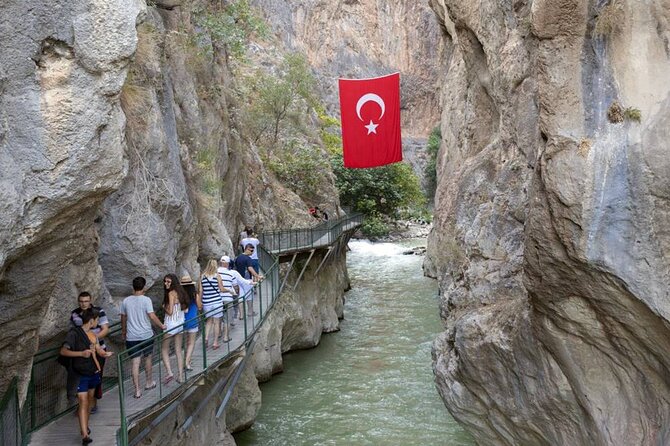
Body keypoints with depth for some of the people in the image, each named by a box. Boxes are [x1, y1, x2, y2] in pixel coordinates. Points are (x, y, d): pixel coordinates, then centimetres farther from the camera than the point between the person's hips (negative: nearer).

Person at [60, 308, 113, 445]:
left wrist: (105, 354, -12)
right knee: (83, 403, -12)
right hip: (81, 375, -7)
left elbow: (98, 349, 11)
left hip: (93, 373, 7)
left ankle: (85, 427, 30)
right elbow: (63, 351, -19)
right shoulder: (74, 333, -14)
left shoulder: (92, 334, 9)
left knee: (88, 402, 17)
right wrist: (81, 353, -30)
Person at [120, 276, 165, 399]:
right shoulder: (146, 300, -10)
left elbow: (123, 318, 10)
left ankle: (137, 391, 2)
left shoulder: (126, 301, 1)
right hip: (146, 335, -2)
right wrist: (161, 326, -2)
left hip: (131, 337, 2)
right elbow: (152, 316, -16)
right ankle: (149, 382, 34)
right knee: (148, 359, 19)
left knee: (135, 363, 2)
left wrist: (123, 332, 24)